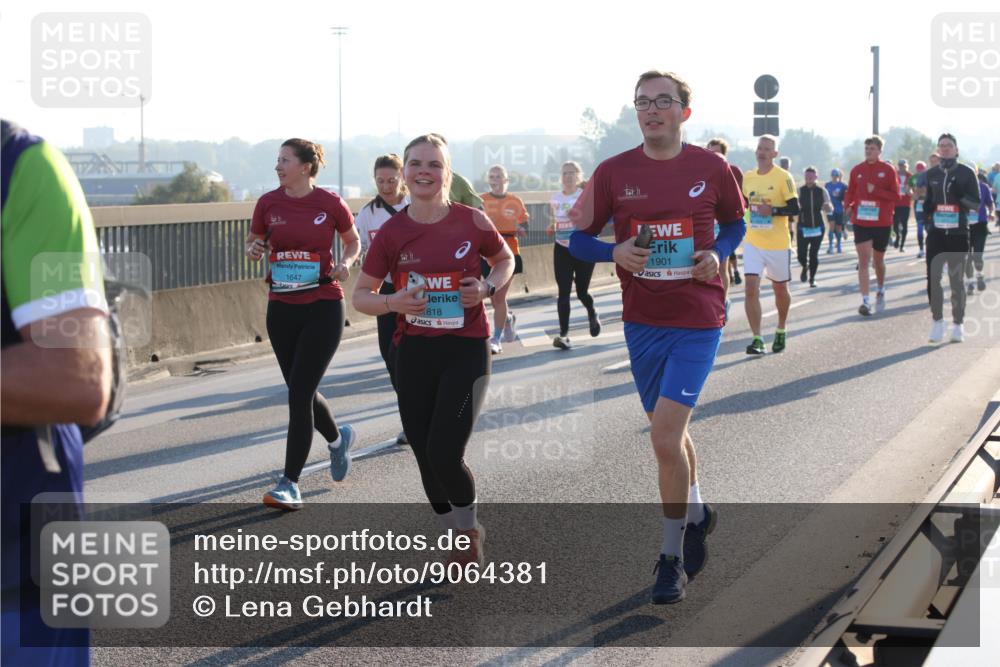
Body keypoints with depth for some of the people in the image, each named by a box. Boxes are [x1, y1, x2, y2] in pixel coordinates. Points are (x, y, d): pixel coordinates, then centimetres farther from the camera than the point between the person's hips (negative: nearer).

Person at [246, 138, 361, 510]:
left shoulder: (330, 204, -5)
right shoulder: (269, 203, 2)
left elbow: (353, 241, 10)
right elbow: (254, 241, 14)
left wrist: (346, 263, -9)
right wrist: (254, 250, -8)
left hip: (324, 308, -4)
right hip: (281, 309, 4)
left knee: (299, 393, -11)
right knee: (301, 392, 13)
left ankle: (290, 484, -5)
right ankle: (338, 439, 44)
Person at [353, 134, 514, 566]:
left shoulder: (472, 222, -6)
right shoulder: (391, 233, -3)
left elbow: (505, 260, 13)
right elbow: (360, 295, 4)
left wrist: (488, 287, -8)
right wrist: (393, 302, -16)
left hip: (466, 351, -3)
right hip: (415, 353, 3)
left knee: (445, 455, -13)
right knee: (426, 458, 9)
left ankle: (470, 529, 16)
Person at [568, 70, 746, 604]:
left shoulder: (711, 168, -2)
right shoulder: (614, 172, -1)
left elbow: (734, 224, 14)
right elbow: (579, 239, 5)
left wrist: (718, 253, -6)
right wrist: (615, 252, -15)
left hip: (698, 321, -3)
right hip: (642, 320, 3)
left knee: (665, 435, -13)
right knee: (669, 432, 17)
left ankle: (671, 558, 2)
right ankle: (696, 514, 45)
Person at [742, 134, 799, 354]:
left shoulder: (783, 177, -8)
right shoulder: (747, 177, 6)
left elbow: (795, 208, -12)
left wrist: (773, 210, -24)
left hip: (778, 244, -3)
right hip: (752, 243, 3)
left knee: (780, 288, 13)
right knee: (751, 287, -13)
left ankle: (781, 330, 36)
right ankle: (757, 338, -11)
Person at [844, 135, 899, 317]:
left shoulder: (888, 170, -3)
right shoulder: (857, 170, 4)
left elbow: (895, 196, -6)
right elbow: (850, 192, 13)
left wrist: (876, 191, -18)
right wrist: (847, 206, -6)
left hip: (882, 222, -1)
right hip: (861, 221, 1)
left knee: (878, 260, 15)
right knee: (863, 260, -10)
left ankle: (881, 290, 41)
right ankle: (865, 301, -14)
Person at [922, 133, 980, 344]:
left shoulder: (966, 173, 0)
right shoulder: (931, 174, 10)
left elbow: (976, 204, 0)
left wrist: (961, 195, -18)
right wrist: (926, 206, 0)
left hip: (958, 234, -2)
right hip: (936, 233, 2)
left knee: (957, 281, 4)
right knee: (933, 278, -6)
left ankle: (958, 325, 14)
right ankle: (937, 322, 6)